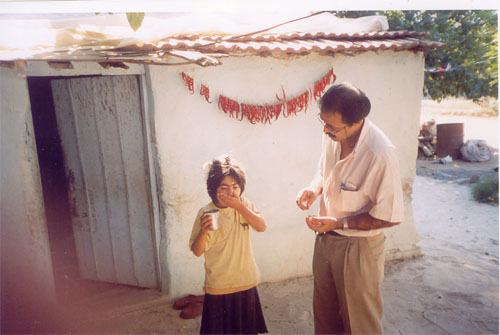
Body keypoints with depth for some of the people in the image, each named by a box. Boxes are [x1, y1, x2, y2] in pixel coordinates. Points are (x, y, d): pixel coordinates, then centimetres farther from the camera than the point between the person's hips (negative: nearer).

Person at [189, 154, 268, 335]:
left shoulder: (243, 204, -3)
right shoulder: (205, 213, -13)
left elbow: (261, 226, -15)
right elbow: (197, 251, -12)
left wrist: (240, 207, -24)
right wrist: (204, 231, -31)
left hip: (246, 281, 3)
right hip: (218, 286, -3)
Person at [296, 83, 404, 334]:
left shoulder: (381, 154, -29)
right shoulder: (332, 135, -9)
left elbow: (391, 216, -21)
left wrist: (340, 223, -23)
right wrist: (313, 188, -10)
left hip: (359, 246, -6)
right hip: (326, 236, 6)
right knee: (324, 313, 25)